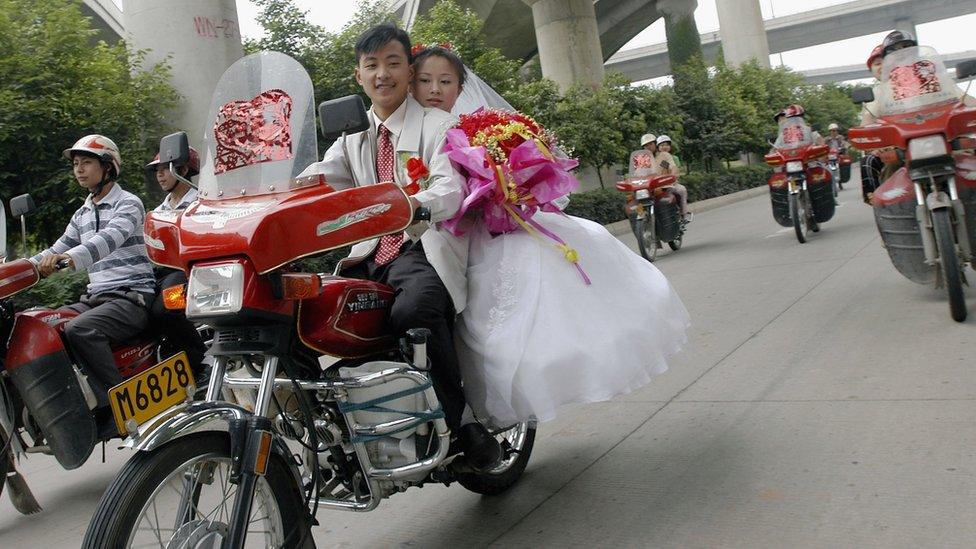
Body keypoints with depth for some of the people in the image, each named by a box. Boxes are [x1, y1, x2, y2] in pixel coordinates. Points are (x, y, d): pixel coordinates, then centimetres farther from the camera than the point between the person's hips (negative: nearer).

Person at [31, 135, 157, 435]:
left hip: (131, 296, -8)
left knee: (79, 329, -32)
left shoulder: (128, 203, -4)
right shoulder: (82, 215, 21)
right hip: (94, 297, 8)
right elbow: (57, 251, 21)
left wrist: (68, 258, -42)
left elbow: (110, 238, -25)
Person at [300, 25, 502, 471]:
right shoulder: (353, 137, 22)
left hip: (427, 248, -5)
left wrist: (415, 206, -37)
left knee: (413, 311, -35)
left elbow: (452, 187, -14)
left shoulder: (437, 124, 5)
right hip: (371, 254, 6)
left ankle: (464, 426, -17)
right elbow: (317, 178, 6)